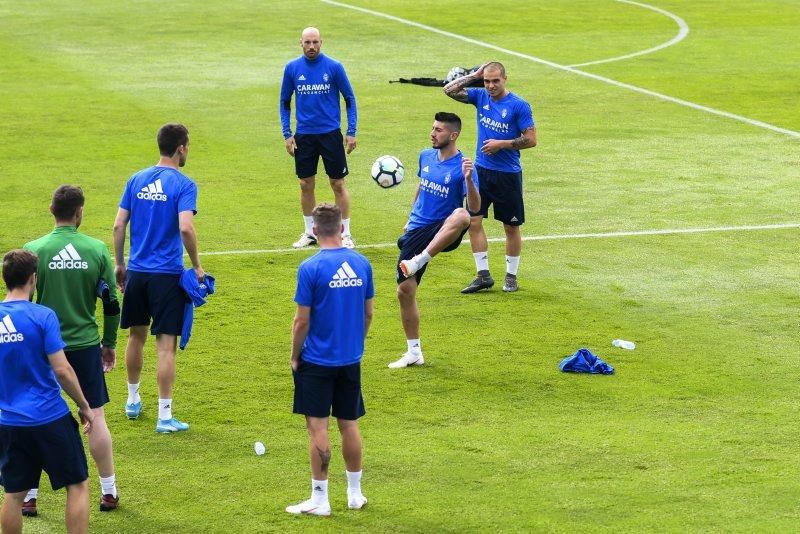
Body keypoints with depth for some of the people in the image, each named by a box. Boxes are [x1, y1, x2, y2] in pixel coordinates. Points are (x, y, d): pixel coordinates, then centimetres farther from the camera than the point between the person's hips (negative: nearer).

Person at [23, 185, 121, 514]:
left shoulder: (33, 250, -8)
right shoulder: (97, 249, -4)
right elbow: (111, 302, 1)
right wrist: (110, 344, 14)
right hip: (85, 346, 1)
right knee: (96, 417, 10)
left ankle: (29, 496, 10)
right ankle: (109, 492, 16)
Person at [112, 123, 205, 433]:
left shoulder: (137, 180, 5)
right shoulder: (183, 185, -10)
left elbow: (118, 225, 4)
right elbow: (186, 228, -22)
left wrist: (119, 264, 14)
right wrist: (196, 266, -9)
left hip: (136, 272, 5)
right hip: (167, 276, -5)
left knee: (136, 336, 21)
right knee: (166, 345, -1)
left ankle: (133, 401, 36)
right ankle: (164, 417, 0)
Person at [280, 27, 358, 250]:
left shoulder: (334, 67, -6)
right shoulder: (292, 68, 1)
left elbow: (350, 99, 1)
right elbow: (285, 102, 10)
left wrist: (351, 132, -4)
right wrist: (287, 134, 3)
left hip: (331, 133, -2)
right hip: (303, 136, 2)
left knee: (338, 184, 0)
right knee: (306, 185, 8)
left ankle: (345, 234, 9)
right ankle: (310, 233, 21)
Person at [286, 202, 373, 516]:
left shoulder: (311, 269, -16)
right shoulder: (361, 264, -1)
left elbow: (302, 321, -13)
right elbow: (368, 313, 8)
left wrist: (295, 356, 0)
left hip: (317, 361, -5)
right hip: (351, 361, 5)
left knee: (317, 428, 1)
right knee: (349, 425, 14)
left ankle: (320, 500, 4)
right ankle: (355, 494, 23)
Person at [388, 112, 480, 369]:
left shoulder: (462, 166, -13)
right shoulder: (426, 156, 6)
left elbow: (475, 208, -20)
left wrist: (469, 180, -36)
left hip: (443, 232, -6)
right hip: (418, 230, 6)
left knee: (461, 215, -41)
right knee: (405, 290, 4)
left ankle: (417, 262, -42)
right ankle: (414, 353, 18)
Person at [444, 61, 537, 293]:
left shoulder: (519, 106, -11)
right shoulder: (480, 97, 3)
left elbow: (531, 140, -11)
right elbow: (449, 90, 2)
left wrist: (501, 144, -17)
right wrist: (474, 76, -5)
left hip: (508, 175, -4)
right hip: (481, 170, 4)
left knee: (511, 226, 6)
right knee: (473, 221, -2)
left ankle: (511, 276, 19)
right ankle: (483, 274, 6)